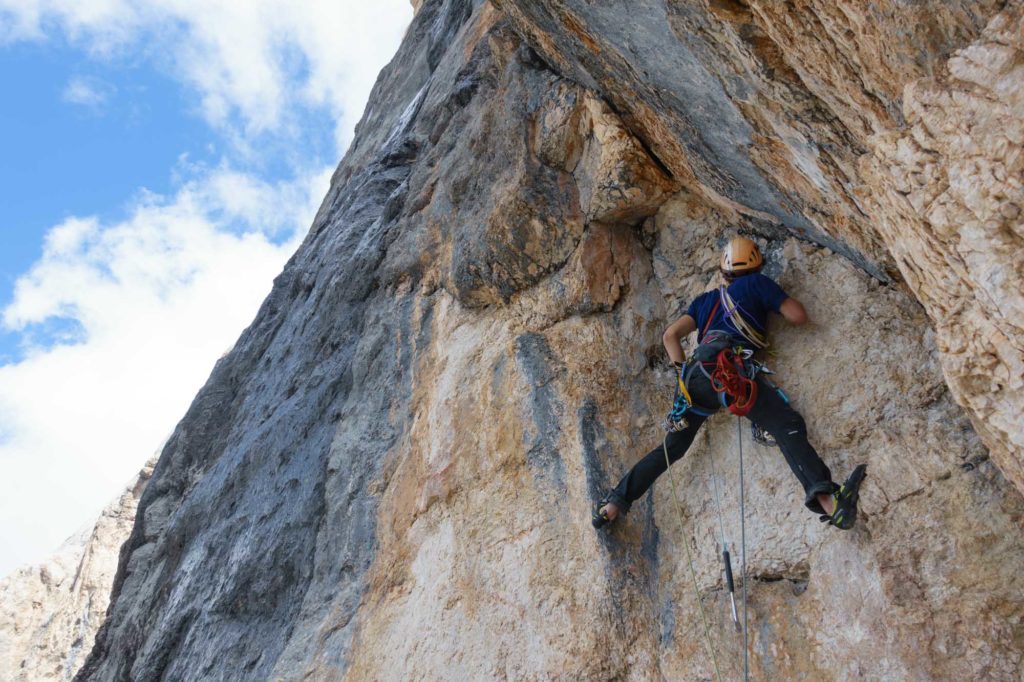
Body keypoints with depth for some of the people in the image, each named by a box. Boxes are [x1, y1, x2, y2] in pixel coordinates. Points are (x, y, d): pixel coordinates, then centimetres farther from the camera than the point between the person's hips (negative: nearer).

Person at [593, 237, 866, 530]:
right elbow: (798, 316, 16)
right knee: (787, 425, -15)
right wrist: (776, 298, 35)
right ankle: (826, 500, -38)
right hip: (729, 368, -6)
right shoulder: (758, 283, 19)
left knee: (673, 445, 18)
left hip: (696, 374, 6)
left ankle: (614, 503, 18)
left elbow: (670, 335, 27)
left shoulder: (705, 299, 33)